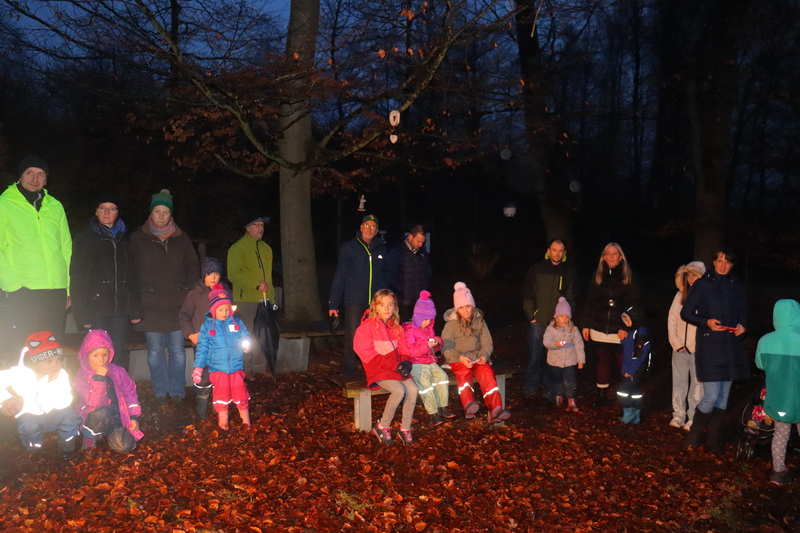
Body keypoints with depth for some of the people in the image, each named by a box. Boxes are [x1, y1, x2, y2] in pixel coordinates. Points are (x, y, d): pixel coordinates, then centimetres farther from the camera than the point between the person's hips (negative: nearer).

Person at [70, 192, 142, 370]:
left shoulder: (123, 240, 16)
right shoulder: (85, 239, 5)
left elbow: (132, 277, 15)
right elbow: (77, 279, -1)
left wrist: (135, 309, 6)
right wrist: (83, 313, -9)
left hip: (120, 309, 3)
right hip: (97, 309, -3)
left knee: (118, 357, 2)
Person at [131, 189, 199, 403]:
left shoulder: (181, 238, 9)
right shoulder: (138, 238, 4)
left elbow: (193, 265, 15)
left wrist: (187, 288, 4)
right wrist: (140, 293, -4)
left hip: (176, 305, 1)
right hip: (150, 305, -1)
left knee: (177, 350, 1)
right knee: (155, 351, 2)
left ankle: (177, 391, 10)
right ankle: (160, 392, 13)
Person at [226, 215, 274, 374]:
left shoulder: (266, 248, 15)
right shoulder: (238, 248, -7)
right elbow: (234, 274, -15)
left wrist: (271, 295, 16)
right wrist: (256, 284, -20)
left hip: (265, 299, 7)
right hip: (246, 300, -7)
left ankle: (259, 368, 21)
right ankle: (244, 370, 6)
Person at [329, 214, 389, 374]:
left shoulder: (382, 249, 11)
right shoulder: (349, 248, 2)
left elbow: (386, 276, 13)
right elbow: (339, 277, 0)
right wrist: (333, 303, -5)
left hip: (377, 304, 3)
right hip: (355, 302, -3)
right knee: (352, 340, -1)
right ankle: (348, 375, 11)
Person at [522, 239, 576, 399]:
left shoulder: (569, 273, 6)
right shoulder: (536, 270, 2)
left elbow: (570, 299, 8)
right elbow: (527, 295, 3)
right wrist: (531, 316, -3)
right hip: (537, 322, -1)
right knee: (534, 357, 4)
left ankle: (550, 390, 16)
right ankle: (531, 387, 19)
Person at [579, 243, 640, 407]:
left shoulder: (629, 278, -1)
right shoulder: (598, 276, 7)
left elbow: (633, 305, -6)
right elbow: (589, 302, 7)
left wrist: (627, 328, -14)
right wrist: (585, 324, 2)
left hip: (619, 330, -3)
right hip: (599, 329, 3)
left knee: (624, 364, 0)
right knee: (602, 362, 14)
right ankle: (601, 395, 26)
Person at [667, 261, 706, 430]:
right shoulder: (680, 295, 8)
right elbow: (672, 319, 8)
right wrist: (676, 343, 0)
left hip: (698, 350, -4)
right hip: (680, 348, 4)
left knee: (697, 384, 0)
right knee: (679, 382, 10)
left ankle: (693, 418, 9)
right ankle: (678, 415, 19)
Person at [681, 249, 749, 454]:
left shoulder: (737, 286, 10)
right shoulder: (702, 284, -2)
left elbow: (743, 313, 19)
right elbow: (686, 313, -1)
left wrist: (742, 325, -2)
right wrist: (706, 322, -16)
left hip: (731, 347, 5)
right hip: (709, 347, -5)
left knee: (724, 395, 9)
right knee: (711, 396, -10)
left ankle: (714, 439, 21)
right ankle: (694, 435, 12)